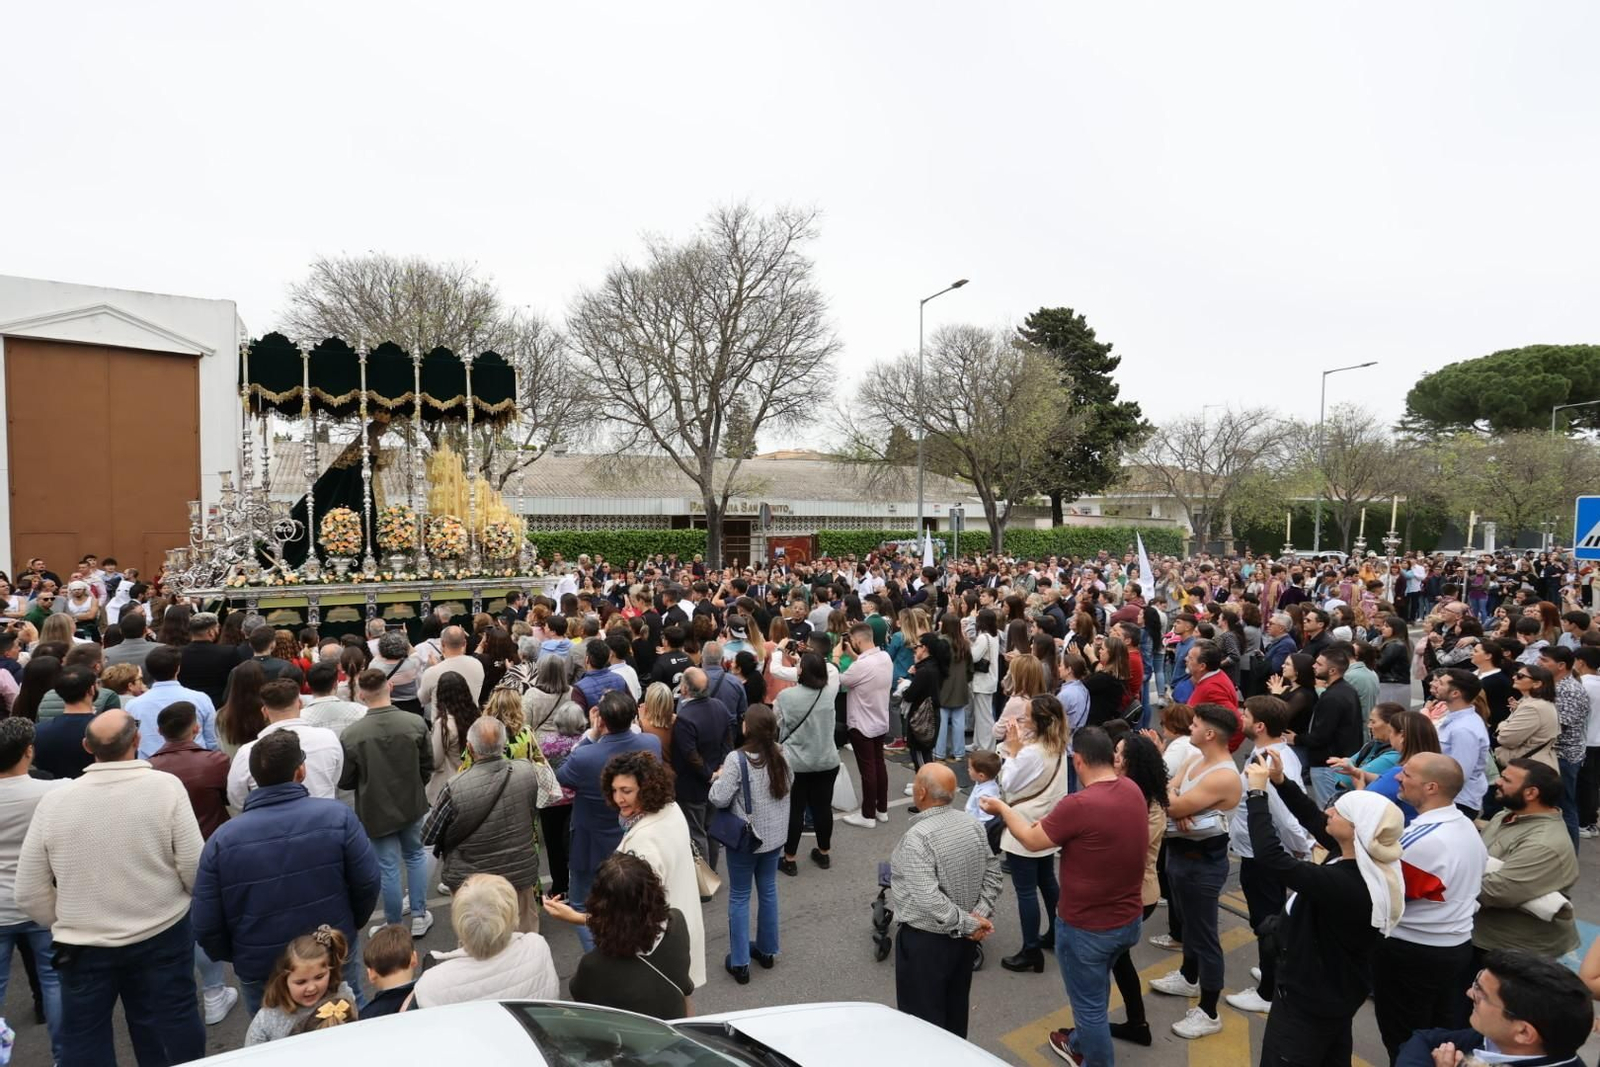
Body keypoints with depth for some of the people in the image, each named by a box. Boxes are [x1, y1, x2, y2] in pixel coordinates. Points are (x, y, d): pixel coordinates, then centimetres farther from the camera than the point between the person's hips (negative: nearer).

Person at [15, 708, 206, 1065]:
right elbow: (194, 869, -16)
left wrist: (68, 924, 16)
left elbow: (29, 894, -2)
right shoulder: (166, 786, -17)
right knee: (173, 1033, 13)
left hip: (83, 946, 2)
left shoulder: (53, 801, -9)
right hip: (162, 936, -2)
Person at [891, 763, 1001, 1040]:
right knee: (956, 1007, 25)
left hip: (925, 939, -7)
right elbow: (992, 873, 1)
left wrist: (968, 923, -20)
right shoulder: (973, 824, -4)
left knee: (923, 1017, 11)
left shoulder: (917, 837, -27)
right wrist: (981, 914, -7)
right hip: (963, 936, 7)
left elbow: (928, 899, -31)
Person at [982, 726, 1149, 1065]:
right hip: (1129, 919, 8)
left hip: (1087, 927, -8)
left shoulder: (1078, 805, -31)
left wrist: (1002, 808, 1)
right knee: (1096, 990, 30)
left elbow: (1031, 840, -14)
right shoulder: (1133, 790, -9)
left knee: (1089, 1004, 15)